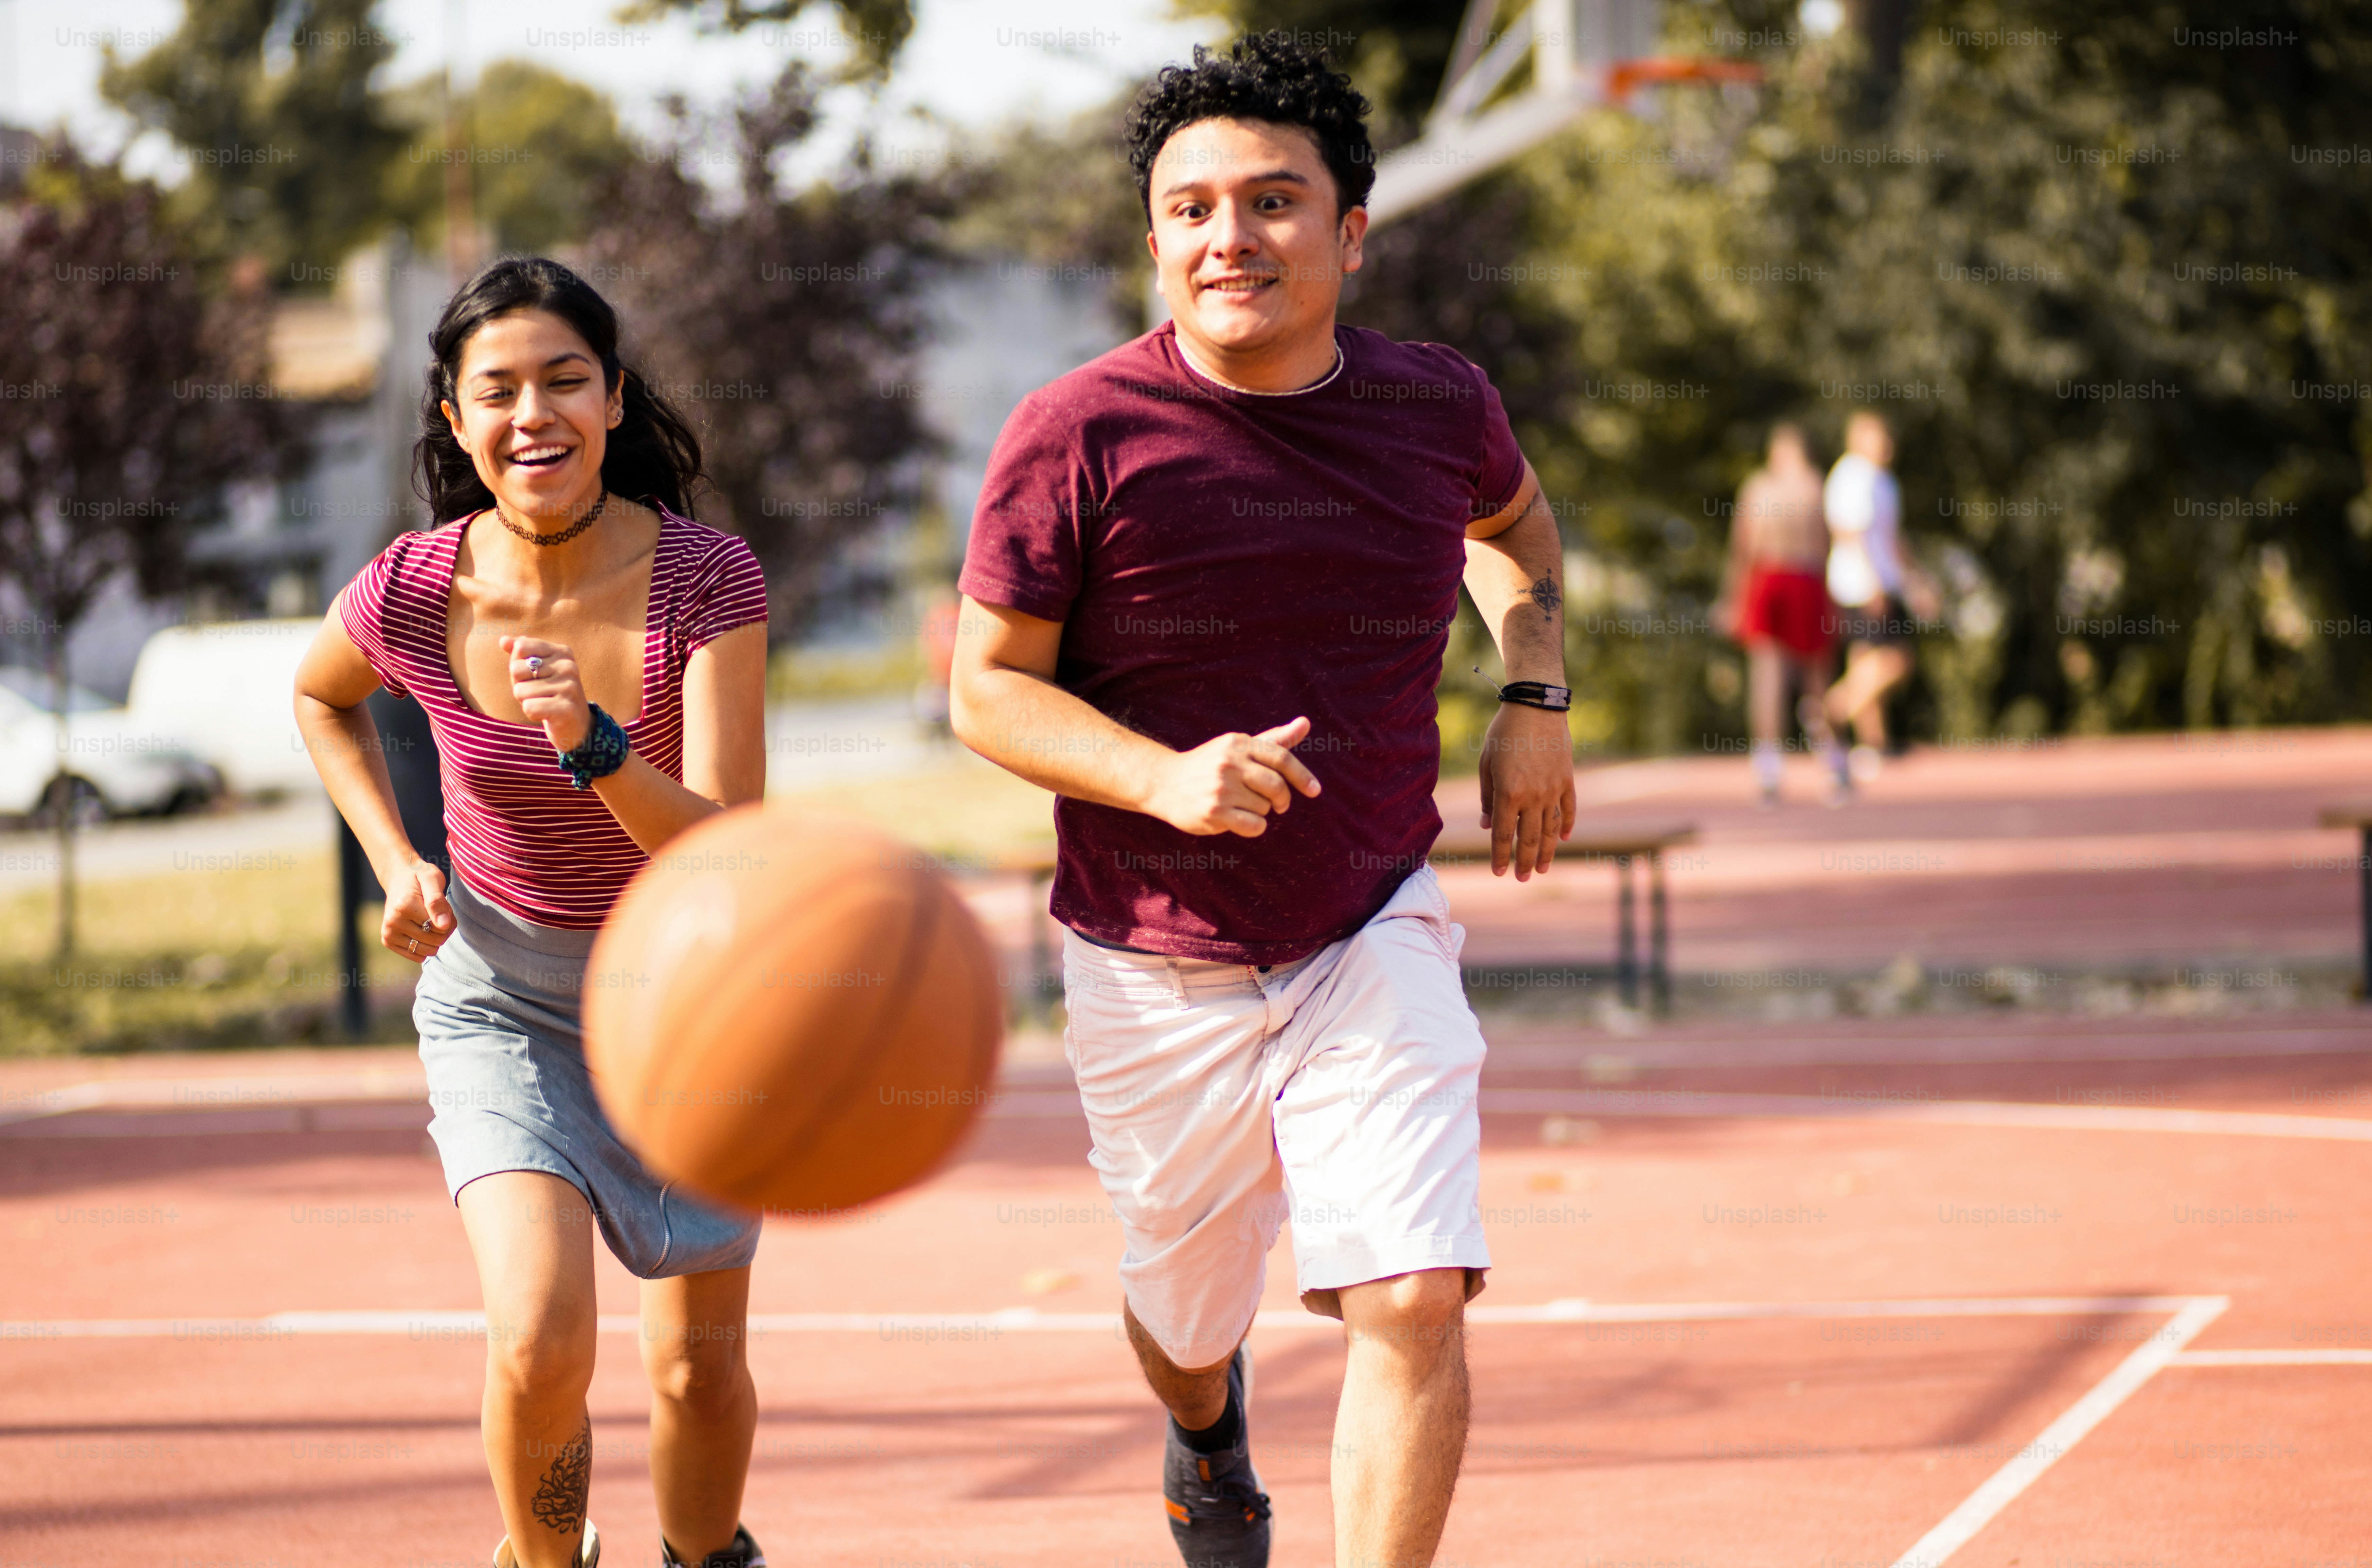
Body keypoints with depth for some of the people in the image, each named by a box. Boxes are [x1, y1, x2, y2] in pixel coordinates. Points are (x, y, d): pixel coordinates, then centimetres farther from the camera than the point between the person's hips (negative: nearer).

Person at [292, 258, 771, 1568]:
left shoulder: (706, 578, -23)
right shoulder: (408, 597, -18)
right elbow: (321, 694, 9)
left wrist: (592, 744, -44)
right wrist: (397, 861, -3)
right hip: (501, 990, 0)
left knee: (698, 1366, 7)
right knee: (541, 1344, -20)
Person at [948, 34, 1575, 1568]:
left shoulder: (1438, 404, -4)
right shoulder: (1081, 435, -15)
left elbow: (1515, 522, 21)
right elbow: (991, 687, -9)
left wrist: (1537, 700, 5)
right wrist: (1167, 779, -25)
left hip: (1375, 938, 1)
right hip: (1157, 968, -1)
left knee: (1414, 1301, -17)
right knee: (1189, 1315, 17)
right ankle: (1209, 1436, 55)